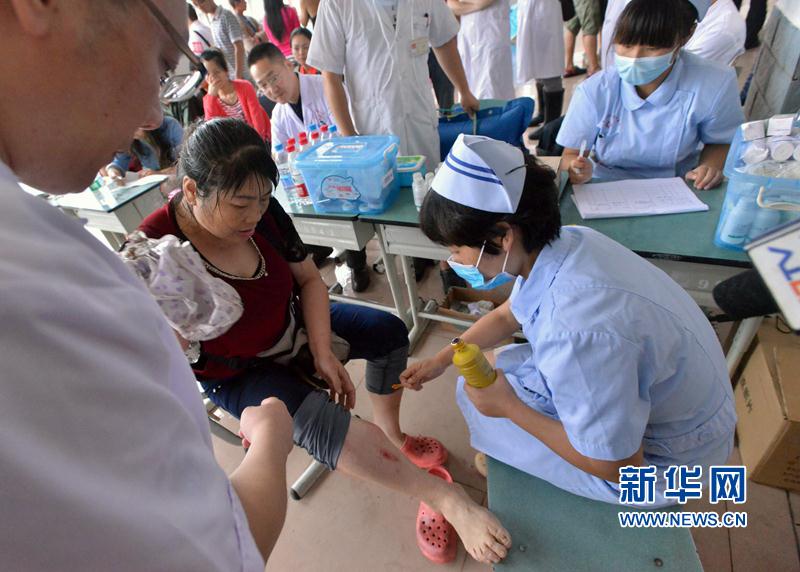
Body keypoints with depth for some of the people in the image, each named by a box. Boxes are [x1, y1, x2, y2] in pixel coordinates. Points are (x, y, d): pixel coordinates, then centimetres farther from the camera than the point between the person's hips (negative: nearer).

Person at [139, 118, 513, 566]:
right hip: (239, 372, -5)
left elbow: (309, 280, -7)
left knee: (390, 331, -2)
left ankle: (392, 436, 16)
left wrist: (323, 353, -16)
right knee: (322, 422, -29)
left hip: (295, 325, 5)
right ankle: (449, 498, -15)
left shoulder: (263, 212, -18)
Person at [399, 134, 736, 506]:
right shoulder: (564, 241, -15)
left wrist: (508, 406, -18)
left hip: (662, 458, -7)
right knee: (490, 376, 8)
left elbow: (618, 467, -25)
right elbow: (507, 315, 6)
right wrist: (442, 360, 8)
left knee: (486, 408, -5)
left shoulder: (575, 332, -42)